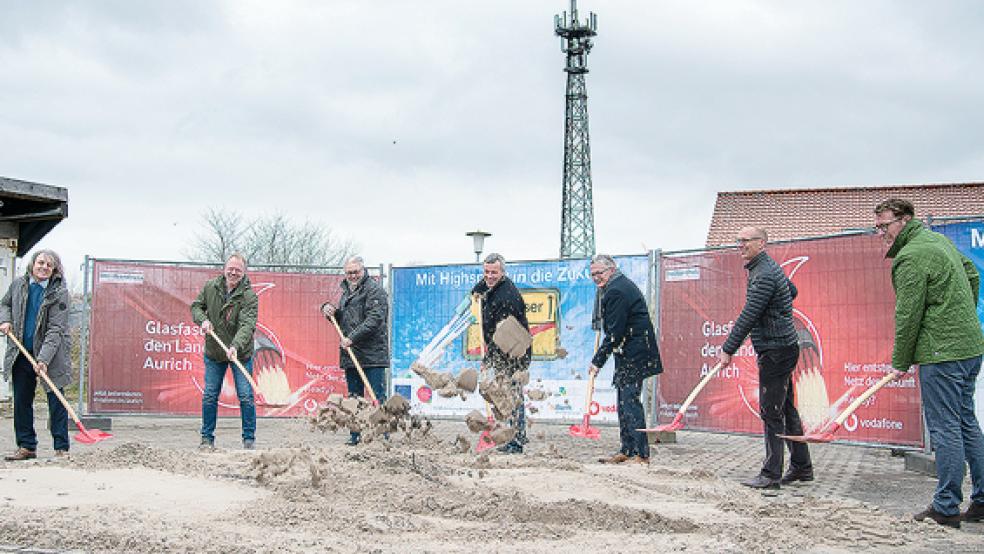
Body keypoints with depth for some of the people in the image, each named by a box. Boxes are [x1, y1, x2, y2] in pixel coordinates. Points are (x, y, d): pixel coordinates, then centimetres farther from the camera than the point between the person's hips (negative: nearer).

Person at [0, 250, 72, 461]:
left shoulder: (59, 293, -11)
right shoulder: (18, 284, 3)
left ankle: (61, 448, 5)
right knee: (21, 401, 9)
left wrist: (44, 359, -25)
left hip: (50, 355, -5)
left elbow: (55, 330, -17)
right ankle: (26, 447, 19)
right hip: (21, 353, 5)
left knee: (56, 401, -1)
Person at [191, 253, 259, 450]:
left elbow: (247, 325, -26)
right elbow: (196, 306, 12)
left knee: (246, 397, -3)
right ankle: (207, 438, 17)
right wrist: (203, 320, -11)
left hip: (240, 353, -3)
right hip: (213, 352, 3)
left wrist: (235, 346, -42)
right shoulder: (210, 287, -2)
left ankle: (249, 439, 8)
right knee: (209, 396, 6)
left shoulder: (249, 296, -16)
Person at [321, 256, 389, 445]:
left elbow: (375, 319, -19)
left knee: (377, 397, -6)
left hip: (372, 355, -8)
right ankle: (355, 435, 19)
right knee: (354, 398, 12)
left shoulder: (374, 289, -7)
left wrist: (352, 337, -22)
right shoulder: (347, 290, 21)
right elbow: (342, 319, 30)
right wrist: (330, 310, 9)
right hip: (350, 354, 8)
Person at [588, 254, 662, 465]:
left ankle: (640, 454, -12)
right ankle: (627, 450, 17)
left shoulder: (616, 291, -16)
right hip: (629, 354, 11)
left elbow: (615, 332, -20)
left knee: (630, 400, -12)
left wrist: (598, 361, -17)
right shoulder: (622, 284, 18)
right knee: (624, 401, 12)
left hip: (632, 353, -11)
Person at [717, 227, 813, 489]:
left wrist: (728, 349, -18)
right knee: (786, 410, 15)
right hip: (782, 348, 11)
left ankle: (771, 474, -4)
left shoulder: (764, 274, -18)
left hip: (776, 350, -11)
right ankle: (801, 467, 22)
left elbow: (749, 316, -21)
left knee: (771, 412, -7)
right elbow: (792, 290, 32)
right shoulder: (769, 268, 15)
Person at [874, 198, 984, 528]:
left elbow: (908, 315, -15)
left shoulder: (910, 257, -15)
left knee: (945, 429, -5)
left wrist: (900, 362, -6)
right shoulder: (939, 240, 15)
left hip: (942, 353, -10)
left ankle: (946, 508, 0)